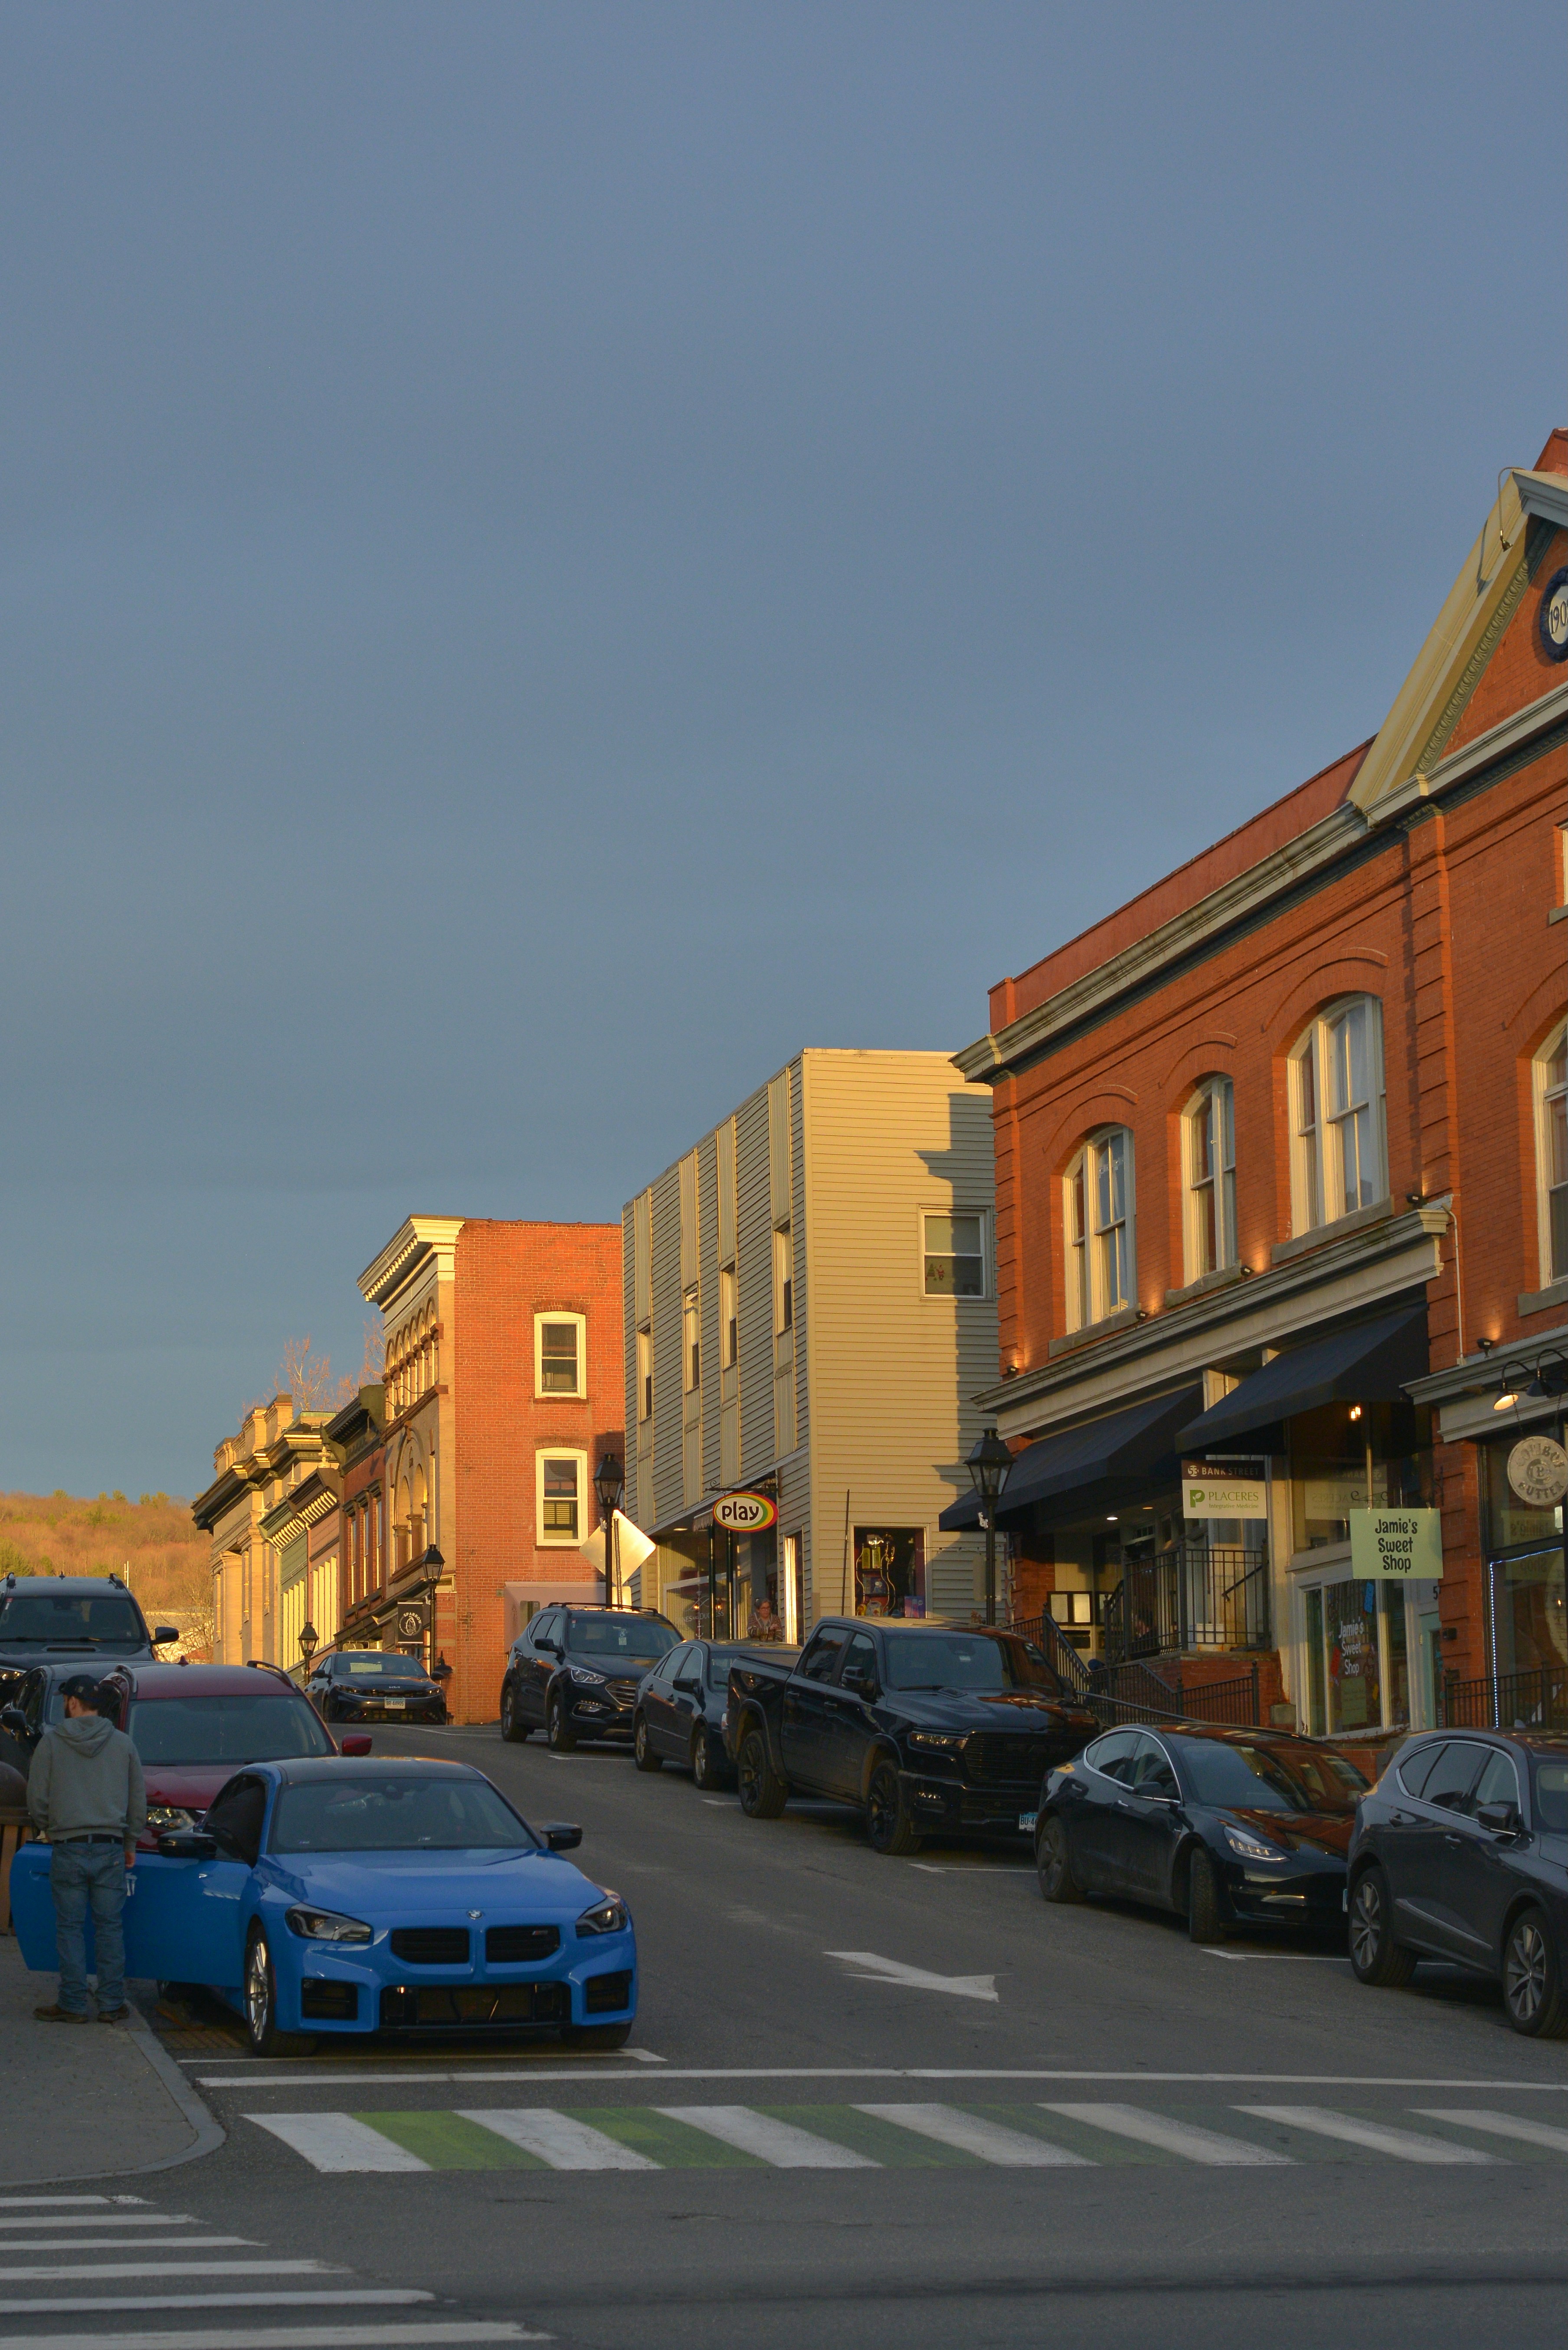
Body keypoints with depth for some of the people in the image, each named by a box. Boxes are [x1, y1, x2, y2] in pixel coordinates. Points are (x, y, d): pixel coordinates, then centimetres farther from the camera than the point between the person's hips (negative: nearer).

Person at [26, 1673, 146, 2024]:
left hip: (68, 1848, -2)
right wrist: (130, 1843, 22)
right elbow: (139, 1799, 11)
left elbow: (37, 1797, 0)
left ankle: (73, 2005, 3)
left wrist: (47, 1829, 19)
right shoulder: (122, 1744, 5)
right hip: (111, 1850, 2)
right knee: (110, 1928, 6)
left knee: (70, 1928, 3)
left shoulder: (52, 1741, -3)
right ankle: (113, 2004, 6)